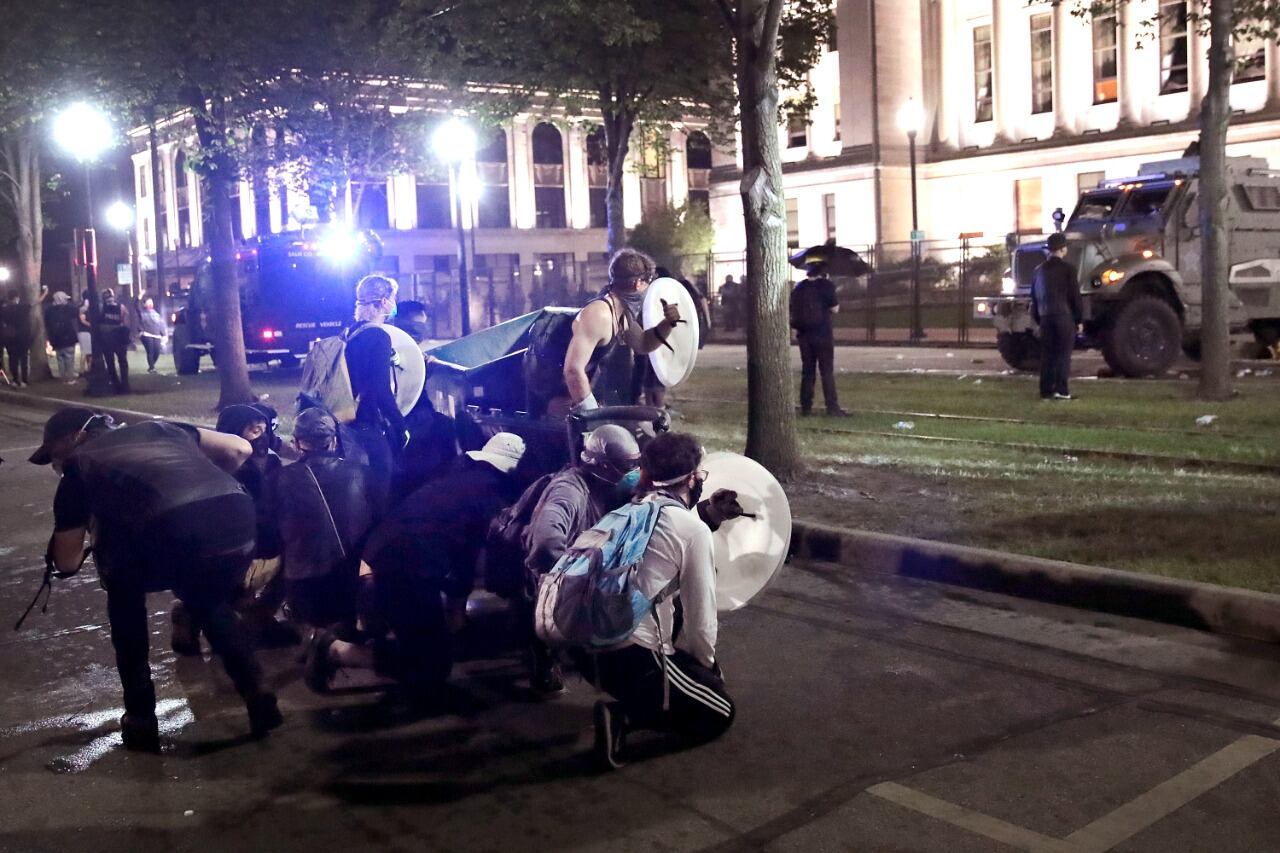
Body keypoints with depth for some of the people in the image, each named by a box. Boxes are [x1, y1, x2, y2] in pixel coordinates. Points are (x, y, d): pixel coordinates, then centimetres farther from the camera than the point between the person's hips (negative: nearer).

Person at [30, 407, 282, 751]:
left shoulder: (78, 467, 25)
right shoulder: (155, 427, 35)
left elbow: (66, 563, 28)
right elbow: (240, 448, 28)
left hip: (173, 529, -4)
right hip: (238, 513, 4)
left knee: (124, 595, 29)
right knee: (211, 604, 34)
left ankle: (141, 720, 27)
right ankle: (258, 698, 21)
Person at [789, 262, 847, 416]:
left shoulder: (798, 288, 8)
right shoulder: (826, 285, -7)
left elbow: (793, 311, 11)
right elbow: (834, 309, -7)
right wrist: (835, 303, 11)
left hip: (804, 334, 4)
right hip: (822, 334, -4)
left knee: (807, 371, 9)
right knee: (827, 371, -1)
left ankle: (806, 407, 8)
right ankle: (832, 407, -4)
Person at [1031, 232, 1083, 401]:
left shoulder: (1040, 270, 9)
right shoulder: (1068, 269, -7)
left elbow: (1035, 295, 12)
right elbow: (1075, 295, -6)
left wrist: (1037, 318, 19)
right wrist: (1079, 319, 2)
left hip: (1045, 317, 5)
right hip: (1064, 316, -5)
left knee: (1047, 354, 6)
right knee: (1063, 354, -3)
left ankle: (1046, 390, 6)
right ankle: (1061, 390, -8)